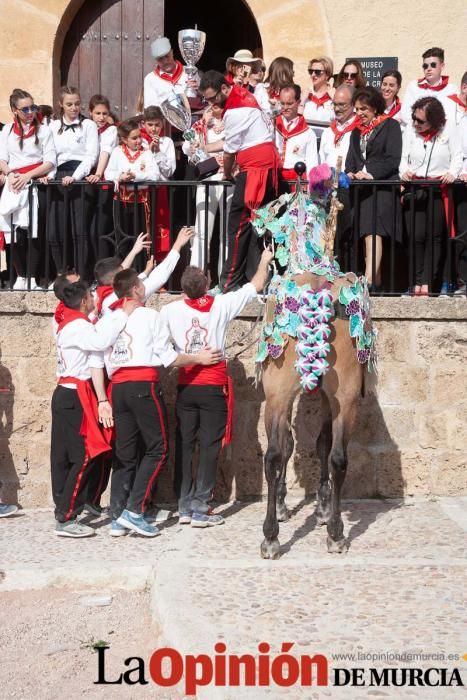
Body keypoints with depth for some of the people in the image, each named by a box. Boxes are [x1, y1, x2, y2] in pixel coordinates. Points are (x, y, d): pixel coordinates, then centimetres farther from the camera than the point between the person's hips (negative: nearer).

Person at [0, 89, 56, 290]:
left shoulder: (43, 130, 3)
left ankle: (33, 278, -2)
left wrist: (28, 175, -12)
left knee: (33, 234, -7)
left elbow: (50, 162, -3)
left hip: (36, 185, -2)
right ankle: (20, 277, 9)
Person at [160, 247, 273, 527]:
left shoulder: (171, 310, -5)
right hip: (214, 387, -2)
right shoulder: (221, 305, -6)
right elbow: (257, 286, 6)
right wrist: (265, 261, 23)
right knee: (209, 447, 1)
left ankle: (185, 507, 11)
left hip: (186, 386, 2)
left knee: (184, 446, 9)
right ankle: (201, 510, 0)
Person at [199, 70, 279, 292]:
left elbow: (230, 151, -6)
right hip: (269, 163, 10)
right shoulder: (243, 94, 14)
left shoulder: (234, 111, -15)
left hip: (254, 168, -10)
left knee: (238, 224, -6)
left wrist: (227, 174, 10)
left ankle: (230, 282, -4)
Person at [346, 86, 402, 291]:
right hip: (362, 188, 6)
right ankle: (376, 280, -1)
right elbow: (351, 158, 17)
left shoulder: (390, 126, 3)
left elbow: (392, 159, -7)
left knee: (373, 230, -21)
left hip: (383, 185, -6)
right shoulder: (357, 131, 24)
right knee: (367, 232, -1)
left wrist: (371, 174, -18)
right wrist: (351, 172, -4)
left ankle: (370, 279, -31)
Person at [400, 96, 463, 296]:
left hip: (440, 191, -2)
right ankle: (417, 281, -6)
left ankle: (427, 282, -7)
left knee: (434, 236, -7)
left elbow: (457, 158, 2)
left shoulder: (449, 132, 6)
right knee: (416, 236, -9)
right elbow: (404, 159, 13)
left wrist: (451, 173, -17)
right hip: (414, 188, 2)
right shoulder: (410, 133, 14)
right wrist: (405, 171, -8)